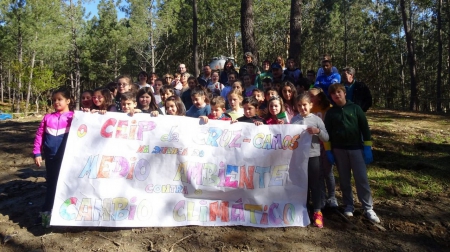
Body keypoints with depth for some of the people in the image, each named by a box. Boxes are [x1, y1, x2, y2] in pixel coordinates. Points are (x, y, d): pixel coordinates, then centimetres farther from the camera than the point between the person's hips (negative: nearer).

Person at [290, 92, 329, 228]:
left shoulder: (316, 119, -3)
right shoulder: (294, 119, 3)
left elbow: (326, 138, -4)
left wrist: (318, 131, -21)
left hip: (313, 156, -2)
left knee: (315, 184, 5)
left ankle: (317, 212, 16)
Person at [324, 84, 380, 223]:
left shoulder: (355, 108, 1)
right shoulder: (330, 112, 4)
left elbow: (365, 128, 1)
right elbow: (327, 132, 6)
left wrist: (367, 148, -4)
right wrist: (328, 150, 1)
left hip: (356, 148, -1)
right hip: (339, 150, 1)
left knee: (362, 179, -2)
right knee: (344, 180, 7)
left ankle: (368, 208, 5)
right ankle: (349, 205, 19)